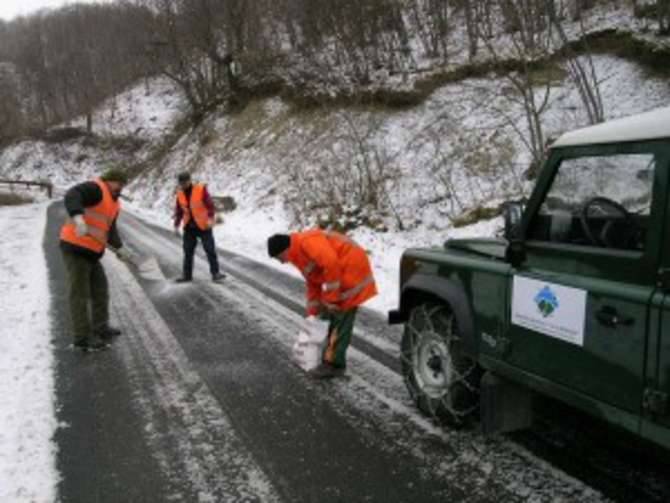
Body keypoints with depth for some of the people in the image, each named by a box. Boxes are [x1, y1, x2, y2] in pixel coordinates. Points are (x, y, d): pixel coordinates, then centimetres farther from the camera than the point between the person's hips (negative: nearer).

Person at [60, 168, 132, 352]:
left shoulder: (114, 204, 16)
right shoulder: (95, 188, -11)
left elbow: (110, 229, 11)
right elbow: (72, 195, -29)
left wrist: (119, 247, -5)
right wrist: (78, 218, -46)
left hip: (91, 252, 9)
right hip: (75, 248, -9)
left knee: (100, 290, 18)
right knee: (79, 294, -3)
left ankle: (100, 328, 32)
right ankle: (83, 338, 3)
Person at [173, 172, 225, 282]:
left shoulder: (201, 189, -10)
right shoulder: (180, 193, 4)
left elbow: (210, 204, -12)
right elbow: (178, 211, 11)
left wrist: (210, 218, -23)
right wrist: (176, 225, 8)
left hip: (203, 226, -4)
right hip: (189, 227, 5)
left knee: (210, 249, -4)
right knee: (188, 251, 8)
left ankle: (215, 273, 2)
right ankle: (187, 274, 17)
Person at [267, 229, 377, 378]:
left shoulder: (307, 242, -18)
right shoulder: (301, 255, 15)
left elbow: (331, 263, -28)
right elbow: (313, 285, 22)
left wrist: (331, 298, -22)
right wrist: (312, 313, 22)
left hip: (352, 272, -11)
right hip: (342, 276, 11)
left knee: (340, 321, -6)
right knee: (331, 317, 17)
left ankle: (334, 364, 1)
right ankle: (331, 356, 28)